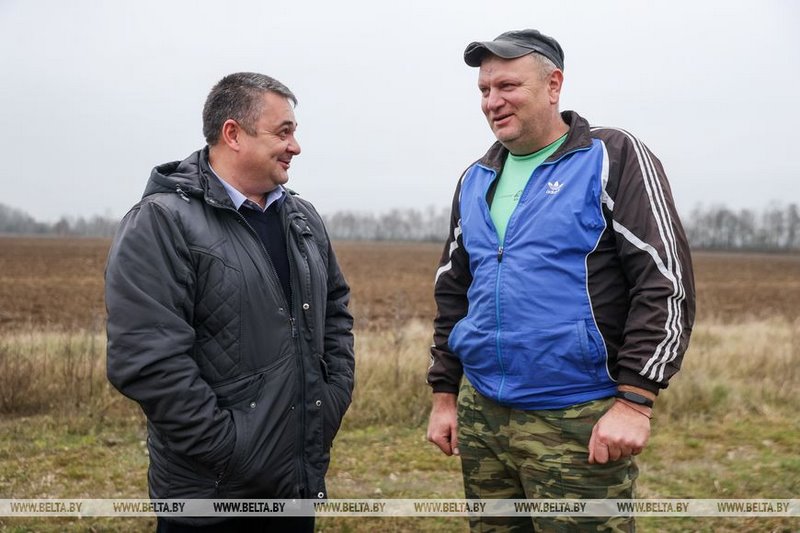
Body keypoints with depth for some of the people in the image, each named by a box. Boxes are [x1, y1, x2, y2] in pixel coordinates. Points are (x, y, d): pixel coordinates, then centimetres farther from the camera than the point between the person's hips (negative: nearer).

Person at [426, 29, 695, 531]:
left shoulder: (613, 159, -6)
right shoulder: (476, 180, 12)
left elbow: (666, 282, -11)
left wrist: (634, 399, -17)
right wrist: (445, 394, 14)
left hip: (577, 421, -5)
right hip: (479, 415, 6)